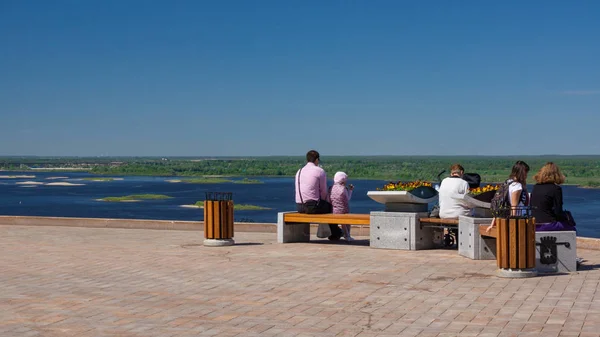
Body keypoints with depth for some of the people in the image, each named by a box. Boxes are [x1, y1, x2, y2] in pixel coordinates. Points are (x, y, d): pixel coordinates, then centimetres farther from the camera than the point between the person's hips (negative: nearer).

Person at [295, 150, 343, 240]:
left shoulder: (299, 171, 13)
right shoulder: (320, 171, -6)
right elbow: (324, 191, -4)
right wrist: (323, 201, 18)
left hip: (299, 207, 7)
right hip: (312, 207, -7)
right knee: (331, 206, 23)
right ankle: (335, 234, 36)